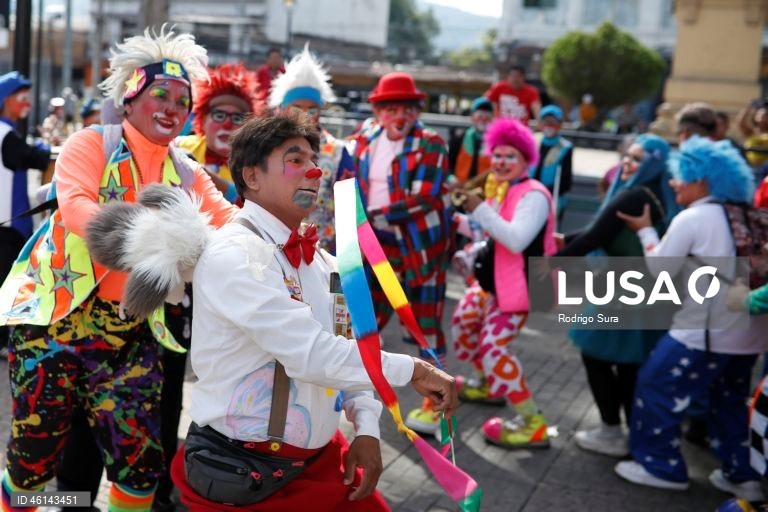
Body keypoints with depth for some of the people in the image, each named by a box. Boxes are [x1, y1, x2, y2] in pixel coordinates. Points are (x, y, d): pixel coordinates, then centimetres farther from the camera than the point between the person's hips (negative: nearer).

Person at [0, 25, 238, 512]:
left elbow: (231, 221, -2)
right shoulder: (91, 143, -5)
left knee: (140, 461, 2)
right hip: (55, 315, -3)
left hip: (130, 331, 3)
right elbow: (73, 206, -21)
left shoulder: (188, 174, 8)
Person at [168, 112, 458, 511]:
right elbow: (313, 354, -27)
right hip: (241, 471, -7)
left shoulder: (323, 263, 7)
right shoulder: (232, 255, -20)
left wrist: (366, 428, -5)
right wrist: (413, 370, -18)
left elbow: (348, 354, 9)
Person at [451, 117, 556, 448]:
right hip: (492, 279, 10)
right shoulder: (498, 189, 6)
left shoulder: (534, 195, -21)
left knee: (493, 347, -16)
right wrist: (457, 218, 8)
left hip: (518, 285, -10)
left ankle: (533, 425, -8)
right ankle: (488, 385, 44)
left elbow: (516, 240, -35)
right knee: (463, 323, 22)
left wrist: (480, 209, -34)